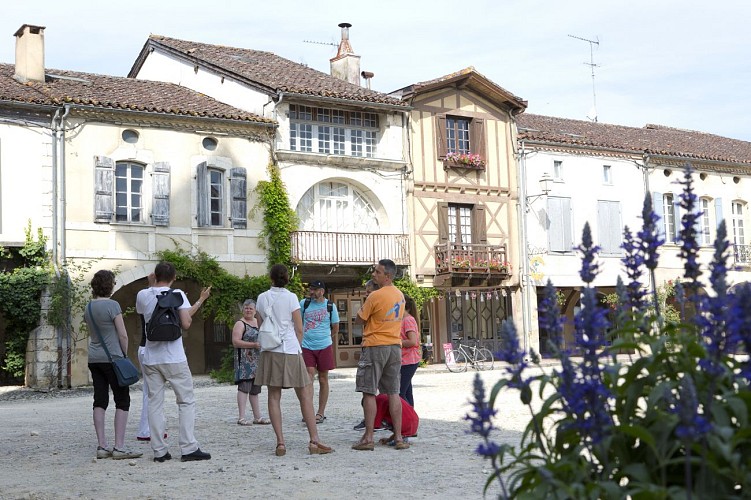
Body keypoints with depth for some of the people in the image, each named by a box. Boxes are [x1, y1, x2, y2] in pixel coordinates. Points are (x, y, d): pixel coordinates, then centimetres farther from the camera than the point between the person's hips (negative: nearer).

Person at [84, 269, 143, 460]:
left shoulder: (89, 307, 9)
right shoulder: (112, 305, -13)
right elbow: (123, 335, -12)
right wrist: (125, 355, 1)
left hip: (94, 359, 7)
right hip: (112, 358, -7)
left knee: (100, 401, 8)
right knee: (122, 401, -1)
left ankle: (102, 446, 8)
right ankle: (119, 447, -5)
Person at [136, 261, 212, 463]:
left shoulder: (143, 295, 5)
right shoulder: (178, 294, -6)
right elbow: (186, 324, -11)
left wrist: (151, 286, 28)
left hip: (150, 359, 4)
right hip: (174, 359, -4)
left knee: (154, 403, 7)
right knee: (186, 401, 4)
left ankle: (159, 451, 6)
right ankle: (188, 448, -2)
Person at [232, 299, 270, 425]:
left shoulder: (259, 323, 17)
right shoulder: (240, 324, -4)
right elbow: (236, 342, -14)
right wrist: (254, 345, -20)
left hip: (258, 361, 7)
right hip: (245, 361, -7)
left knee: (255, 389, 11)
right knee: (244, 387, -12)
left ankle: (257, 417, 15)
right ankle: (242, 417, -14)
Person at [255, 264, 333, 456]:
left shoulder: (262, 298, 5)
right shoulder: (291, 297, -5)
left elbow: (260, 326, 11)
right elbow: (299, 329, -3)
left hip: (269, 352, 3)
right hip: (290, 350, -3)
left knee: (274, 397, 6)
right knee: (305, 395, 2)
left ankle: (280, 443, 1)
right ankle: (314, 441, -1)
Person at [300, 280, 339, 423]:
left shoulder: (330, 306, 1)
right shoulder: (303, 304, 3)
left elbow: (335, 329, 12)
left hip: (324, 347, 0)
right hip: (307, 347, 0)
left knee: (323, 380, 6)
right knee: (308, 377, -11)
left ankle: (321, 413, 15)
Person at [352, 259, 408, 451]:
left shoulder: (375, 296, -15)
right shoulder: (400, 295, 10)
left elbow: (359, 320, -6)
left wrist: (364, 304, 8)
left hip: (375, 347, -7)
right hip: (395, 346, 7)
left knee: (369, 393, -1)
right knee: (393, 393, 9)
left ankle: (368, 437, -1)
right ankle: (398, 437, 8)